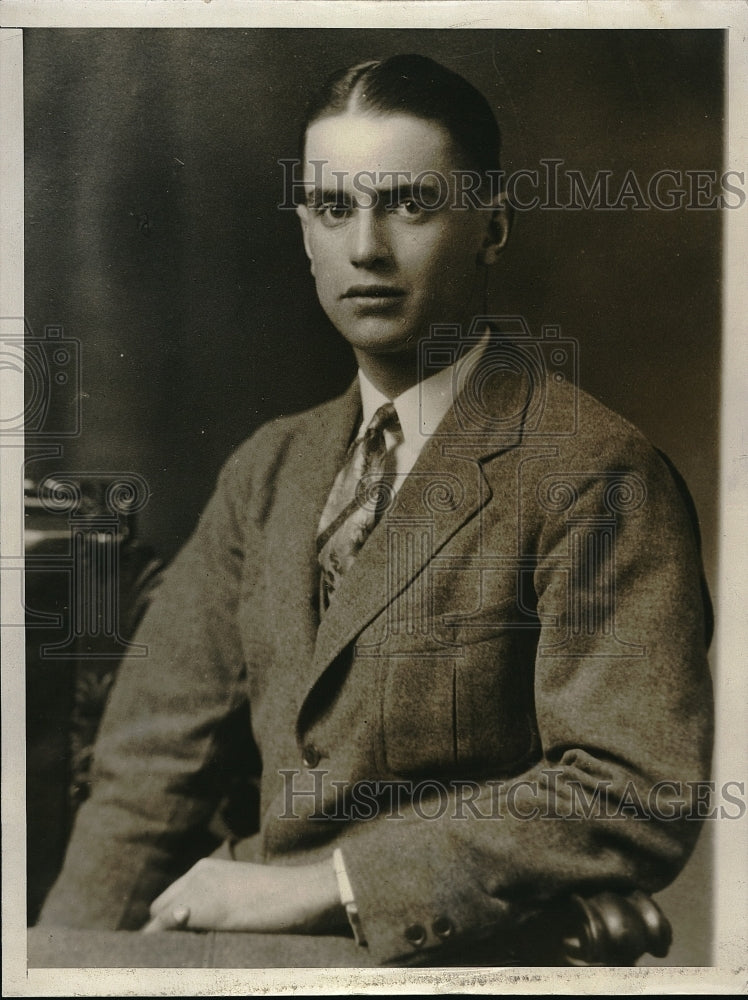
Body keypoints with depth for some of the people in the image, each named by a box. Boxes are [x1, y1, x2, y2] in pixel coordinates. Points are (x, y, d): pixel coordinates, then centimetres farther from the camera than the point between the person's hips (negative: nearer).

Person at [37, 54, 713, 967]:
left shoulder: (594, 478, -11)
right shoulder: (267, 471, 9)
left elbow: (638, 797, -17)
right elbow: (160, 754, 5)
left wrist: (322, 884, -16)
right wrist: (76, 949, -9)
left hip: (429, 959, -4)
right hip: (243, 943, 5)